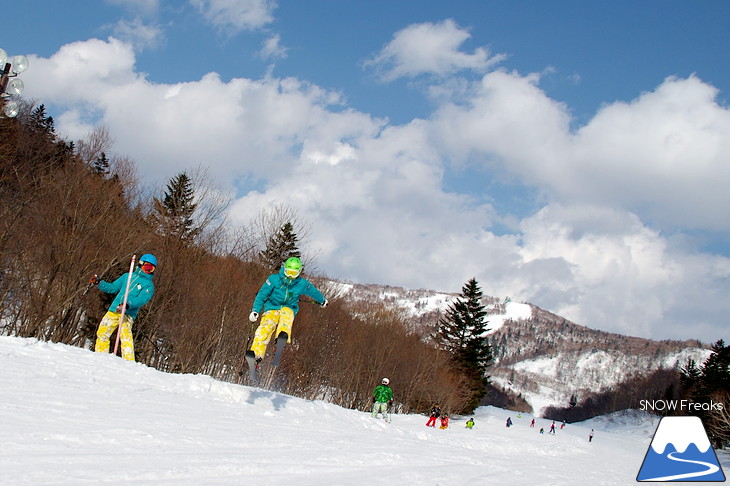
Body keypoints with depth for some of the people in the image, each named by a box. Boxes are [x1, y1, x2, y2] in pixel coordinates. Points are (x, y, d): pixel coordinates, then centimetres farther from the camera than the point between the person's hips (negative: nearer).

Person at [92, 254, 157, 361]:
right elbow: (112, 287, 27)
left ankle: (129, 361, -31)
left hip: (128, 314, -5)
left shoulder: (148, 285, 6)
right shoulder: (127, 276, 21)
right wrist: (98, 283, 14)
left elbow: (141, 299, -11)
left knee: (125, 335, -24)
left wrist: (127, 305, -28)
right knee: (102, 332, -2)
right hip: (113, 310, 5)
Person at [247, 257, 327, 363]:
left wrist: (322, 300, 37)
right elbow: (262, 295, -4)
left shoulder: (302, 284, -1)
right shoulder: (274, 279, -7)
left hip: (289, 308, 1)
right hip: (272, 307, -1)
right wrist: (255, 310, -15)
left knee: (286, 315, -37)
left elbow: (314, 292, 19)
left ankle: (283, 335, -63)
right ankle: (257, 352, -41)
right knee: (266, 325, -30)